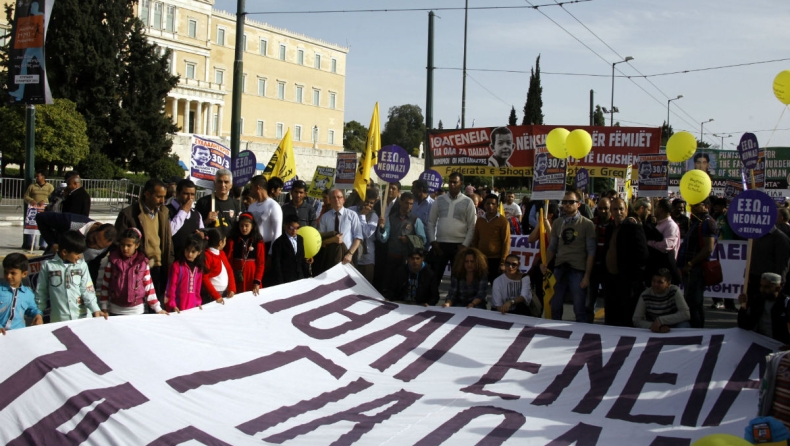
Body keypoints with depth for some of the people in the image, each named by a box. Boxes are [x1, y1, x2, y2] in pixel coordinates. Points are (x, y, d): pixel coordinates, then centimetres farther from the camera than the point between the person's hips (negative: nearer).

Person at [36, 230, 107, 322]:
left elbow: (87, 290, -3)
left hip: (82, 317, 1)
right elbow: (41, 292, 5)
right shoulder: (48, 266, -4)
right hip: (58, 319, -1)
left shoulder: (82, 265, -2)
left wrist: (95, 309, -14)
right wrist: (38, 314, 7)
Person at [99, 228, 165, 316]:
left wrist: (158, 309, -1)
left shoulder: (143, 262, -3)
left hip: (137, 310, 0)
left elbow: (148, 286, 1)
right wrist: (104, 308, 1)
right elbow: (105, 285, 2)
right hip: (116, 310, 0)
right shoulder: (113, 260, -3)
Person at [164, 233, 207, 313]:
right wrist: (172, 305, -12)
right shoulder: (177, 265, -7)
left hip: (192, 307, 5)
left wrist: (198, 302, 10)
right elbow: (171, 286, -7)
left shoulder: (199, 268, 9)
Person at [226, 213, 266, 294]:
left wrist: (257, 282, -8)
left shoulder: (259, 242, 1)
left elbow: (261, 263, 0)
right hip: (236, 279, 0)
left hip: (252, 279, 0)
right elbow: (228, 261, 0)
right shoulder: (232, 241, 2)